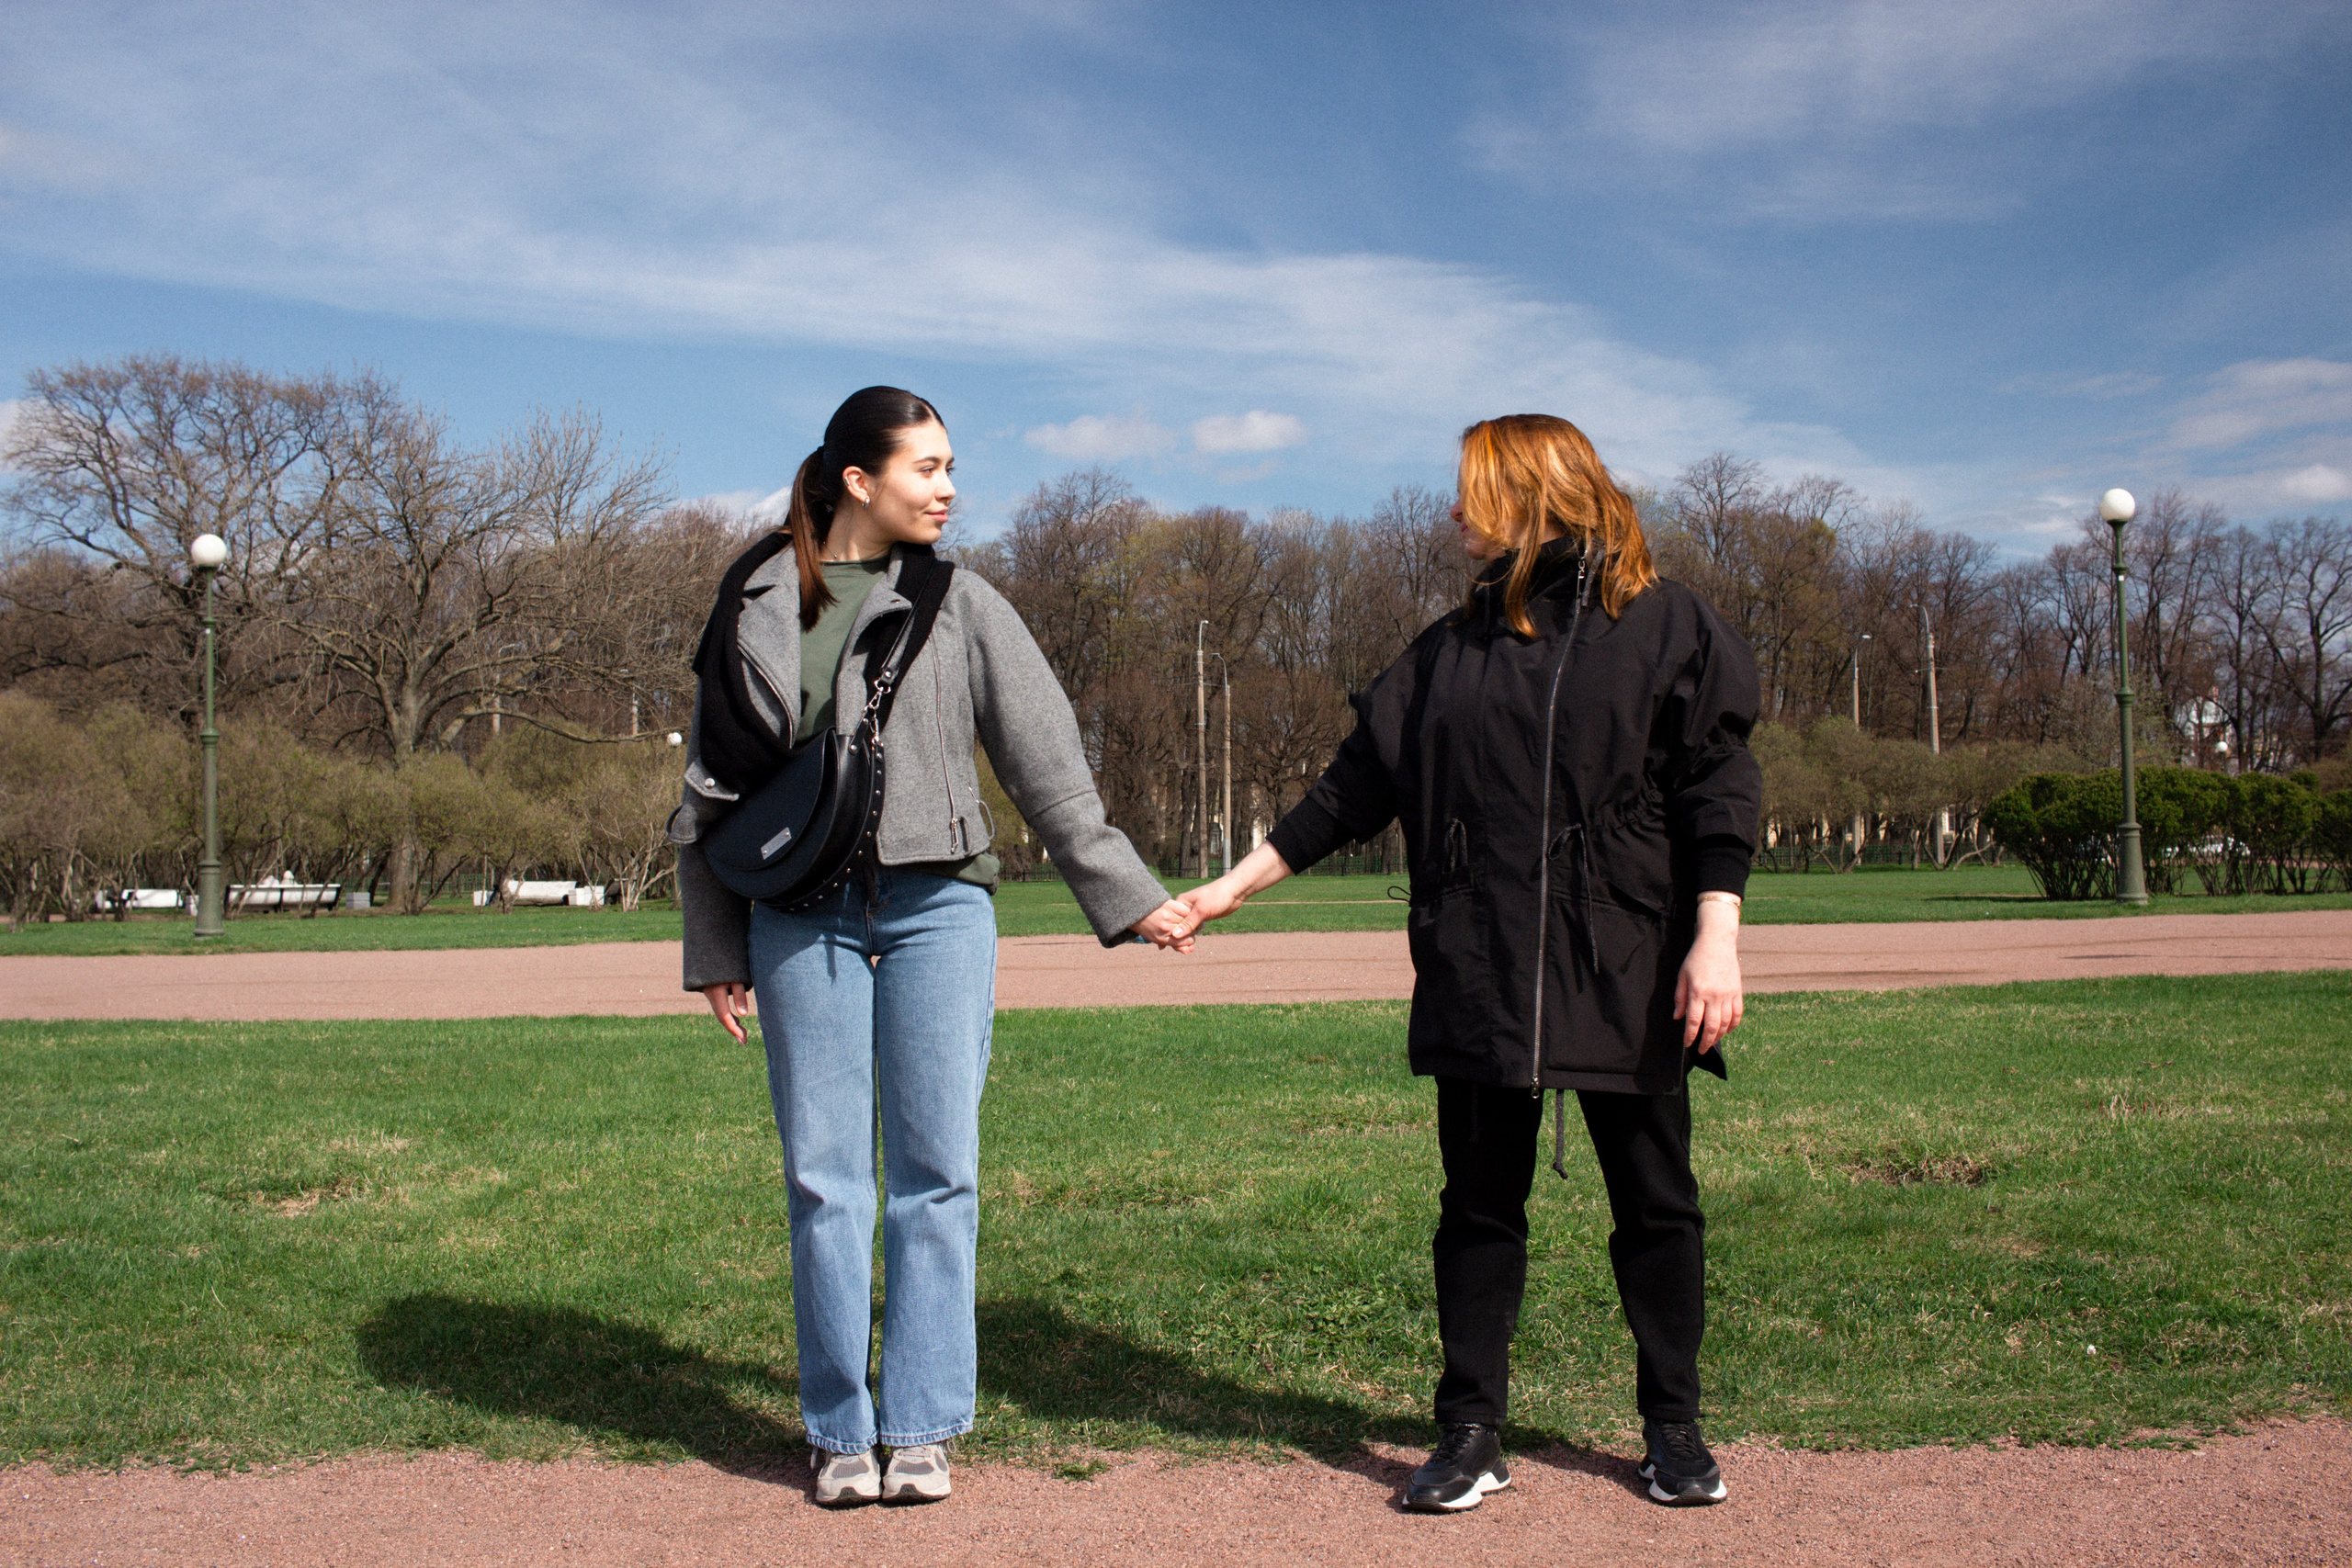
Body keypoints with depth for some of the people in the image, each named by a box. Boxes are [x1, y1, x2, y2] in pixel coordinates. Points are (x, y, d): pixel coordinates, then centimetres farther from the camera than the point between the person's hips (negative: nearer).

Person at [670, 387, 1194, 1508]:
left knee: (935, 1166, 1)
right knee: (825, 1177, 3)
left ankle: (920, 1425, 13)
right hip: (802, 918, 1)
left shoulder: (961, 605, 6)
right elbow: (711, 783, 11)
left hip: (935, 907, 0)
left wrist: (1127, 897, 4)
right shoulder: (760, 607, 8)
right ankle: (841, 1431, 15)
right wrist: (715, 946, 9)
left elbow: (1047, 764, 7)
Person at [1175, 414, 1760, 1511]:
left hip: (1628, 971, -3)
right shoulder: (1451, 650, 12)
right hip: (1480, 978, 3)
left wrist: (1715, 937, -13)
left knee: (1656, 1205, 6)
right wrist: (1232, 887, 11)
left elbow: (1717, 787, -3)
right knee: (1480, 1204, 6)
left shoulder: (1664, 624, 1)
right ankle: (1471, 1434, 15)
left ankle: (1673, 1431, 21)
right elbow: (1357, 783, 14)